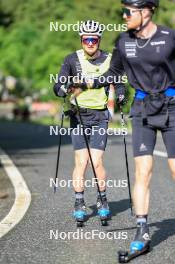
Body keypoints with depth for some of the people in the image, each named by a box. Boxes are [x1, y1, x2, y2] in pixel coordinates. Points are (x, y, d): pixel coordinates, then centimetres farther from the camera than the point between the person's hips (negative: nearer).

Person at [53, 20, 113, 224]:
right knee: (81, 162, -5)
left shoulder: (109, 60, 0)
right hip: (78, 115, 0)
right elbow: (57, 87, -9)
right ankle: (79, 204, 9)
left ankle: (102, 200, 14)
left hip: (100, 117, 0)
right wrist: (66, 89, -30)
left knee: (96, 162, -7)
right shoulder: (72, 60, -4)